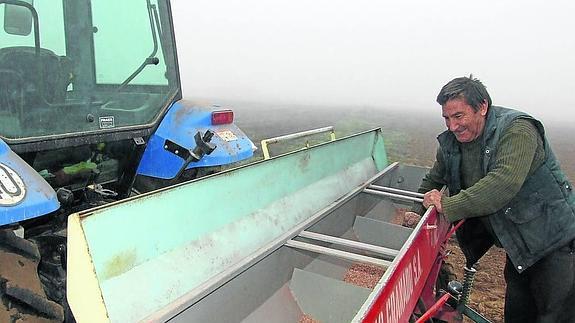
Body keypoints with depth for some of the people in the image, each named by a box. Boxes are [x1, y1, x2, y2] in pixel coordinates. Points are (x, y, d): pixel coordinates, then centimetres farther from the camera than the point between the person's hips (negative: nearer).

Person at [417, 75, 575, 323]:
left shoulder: (517, 130, -24)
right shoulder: (450, 143, -2)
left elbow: (504, 184, -38)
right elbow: (432, 182, 11)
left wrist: (448, 206, -34)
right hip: (518, 245, 7)